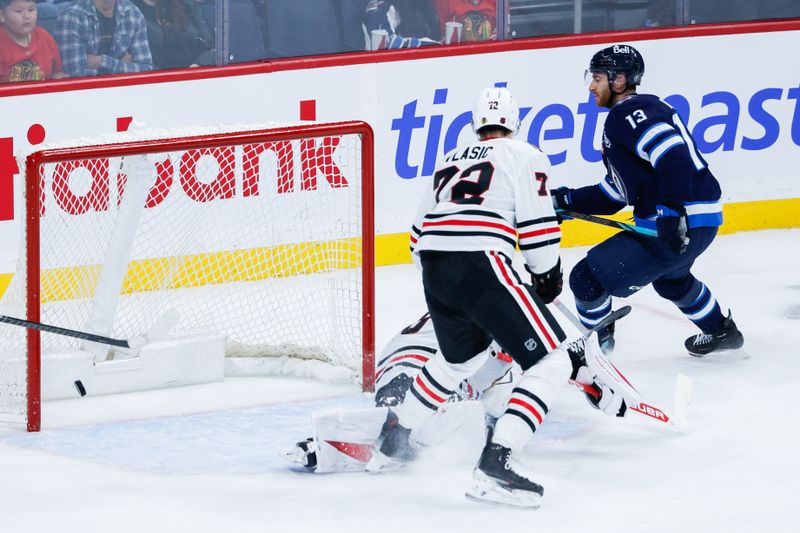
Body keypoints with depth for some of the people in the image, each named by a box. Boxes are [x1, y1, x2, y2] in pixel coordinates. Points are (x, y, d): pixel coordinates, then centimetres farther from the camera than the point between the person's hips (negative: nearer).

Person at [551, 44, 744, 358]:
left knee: (588, 278, -6)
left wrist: (672, 211, -35)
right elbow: (614, 194, 22)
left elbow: (673, 154, -29)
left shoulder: (631, 112, -11)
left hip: (683, 223, -12)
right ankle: (721, 332, 55)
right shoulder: (624, 116, 21)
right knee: (670, 278, 43)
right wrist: (566, 200, 14)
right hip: (702, 222, 12)